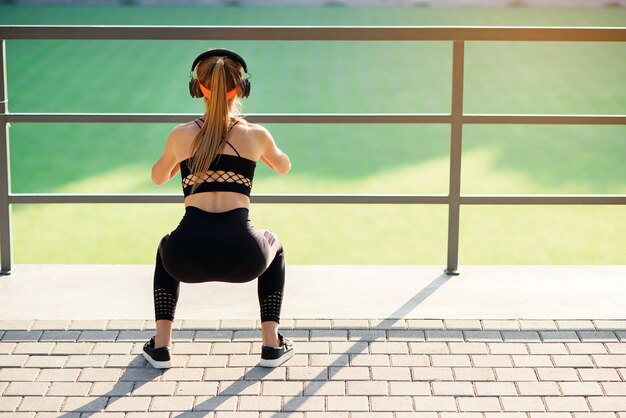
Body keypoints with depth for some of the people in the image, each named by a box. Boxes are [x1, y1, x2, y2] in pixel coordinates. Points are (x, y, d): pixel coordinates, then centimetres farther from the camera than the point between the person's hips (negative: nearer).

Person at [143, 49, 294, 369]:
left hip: (189, 260, 1)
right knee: (272, 246, 36)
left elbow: (158, 177, 34)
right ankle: (272, 344, 28)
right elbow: (284, 167, 34)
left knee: (168, 248, 38)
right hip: (242, 259, 0)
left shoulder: (181, 135, 12)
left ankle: (161, 345, 27)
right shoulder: (255, 134, 11)